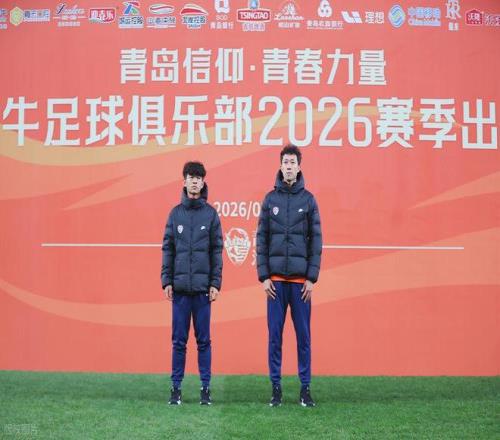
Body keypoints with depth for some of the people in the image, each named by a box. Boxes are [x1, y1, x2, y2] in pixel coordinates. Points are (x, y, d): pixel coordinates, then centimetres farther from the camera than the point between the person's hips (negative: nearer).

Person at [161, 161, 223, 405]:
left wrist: (215, 283, -4)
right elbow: (167, 249, 7)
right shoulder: (175, 213, 7)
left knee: (203, 340, 4)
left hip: (203, 287, -1)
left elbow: (216, 251, 2)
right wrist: (166, 281, 0)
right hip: (179, 286, 1)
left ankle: (205, 387, 12)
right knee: (178, 340, 5)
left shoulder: (211, 214, 4)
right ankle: (176, 386, 13)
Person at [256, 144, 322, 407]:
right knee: (275, 335, 3)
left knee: (303, 335, 4)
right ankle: (276, 387, 12)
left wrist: (312, 278, -3)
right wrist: (264, 276, -2)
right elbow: (261, 240, 4)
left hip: (301, 279, 0)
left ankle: (305, 387, 12)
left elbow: (316, 241, 2)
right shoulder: (270, 199, 5)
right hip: (275, 279, 0)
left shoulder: (308, 200, 4)